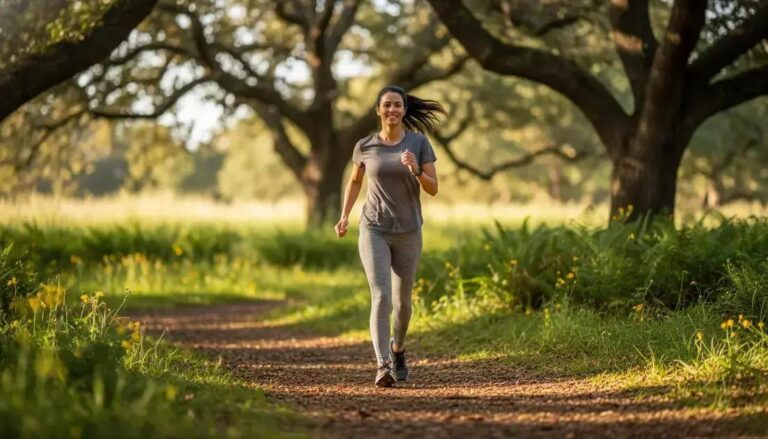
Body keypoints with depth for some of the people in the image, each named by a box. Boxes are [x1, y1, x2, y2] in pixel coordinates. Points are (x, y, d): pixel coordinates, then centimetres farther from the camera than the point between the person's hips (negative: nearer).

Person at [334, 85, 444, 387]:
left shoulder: (419, 142, -4)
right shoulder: (365, 146, -2)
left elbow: (433, 189, -5)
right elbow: (355, 181, 16)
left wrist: (415, 169, -25)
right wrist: (344, 217, 4)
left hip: (408, 233, 1)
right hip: (374, 232, -1)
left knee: (402, 301, 15)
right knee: (381, 297, -19)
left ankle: (397, 347, 45)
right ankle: (383, 367, -24)